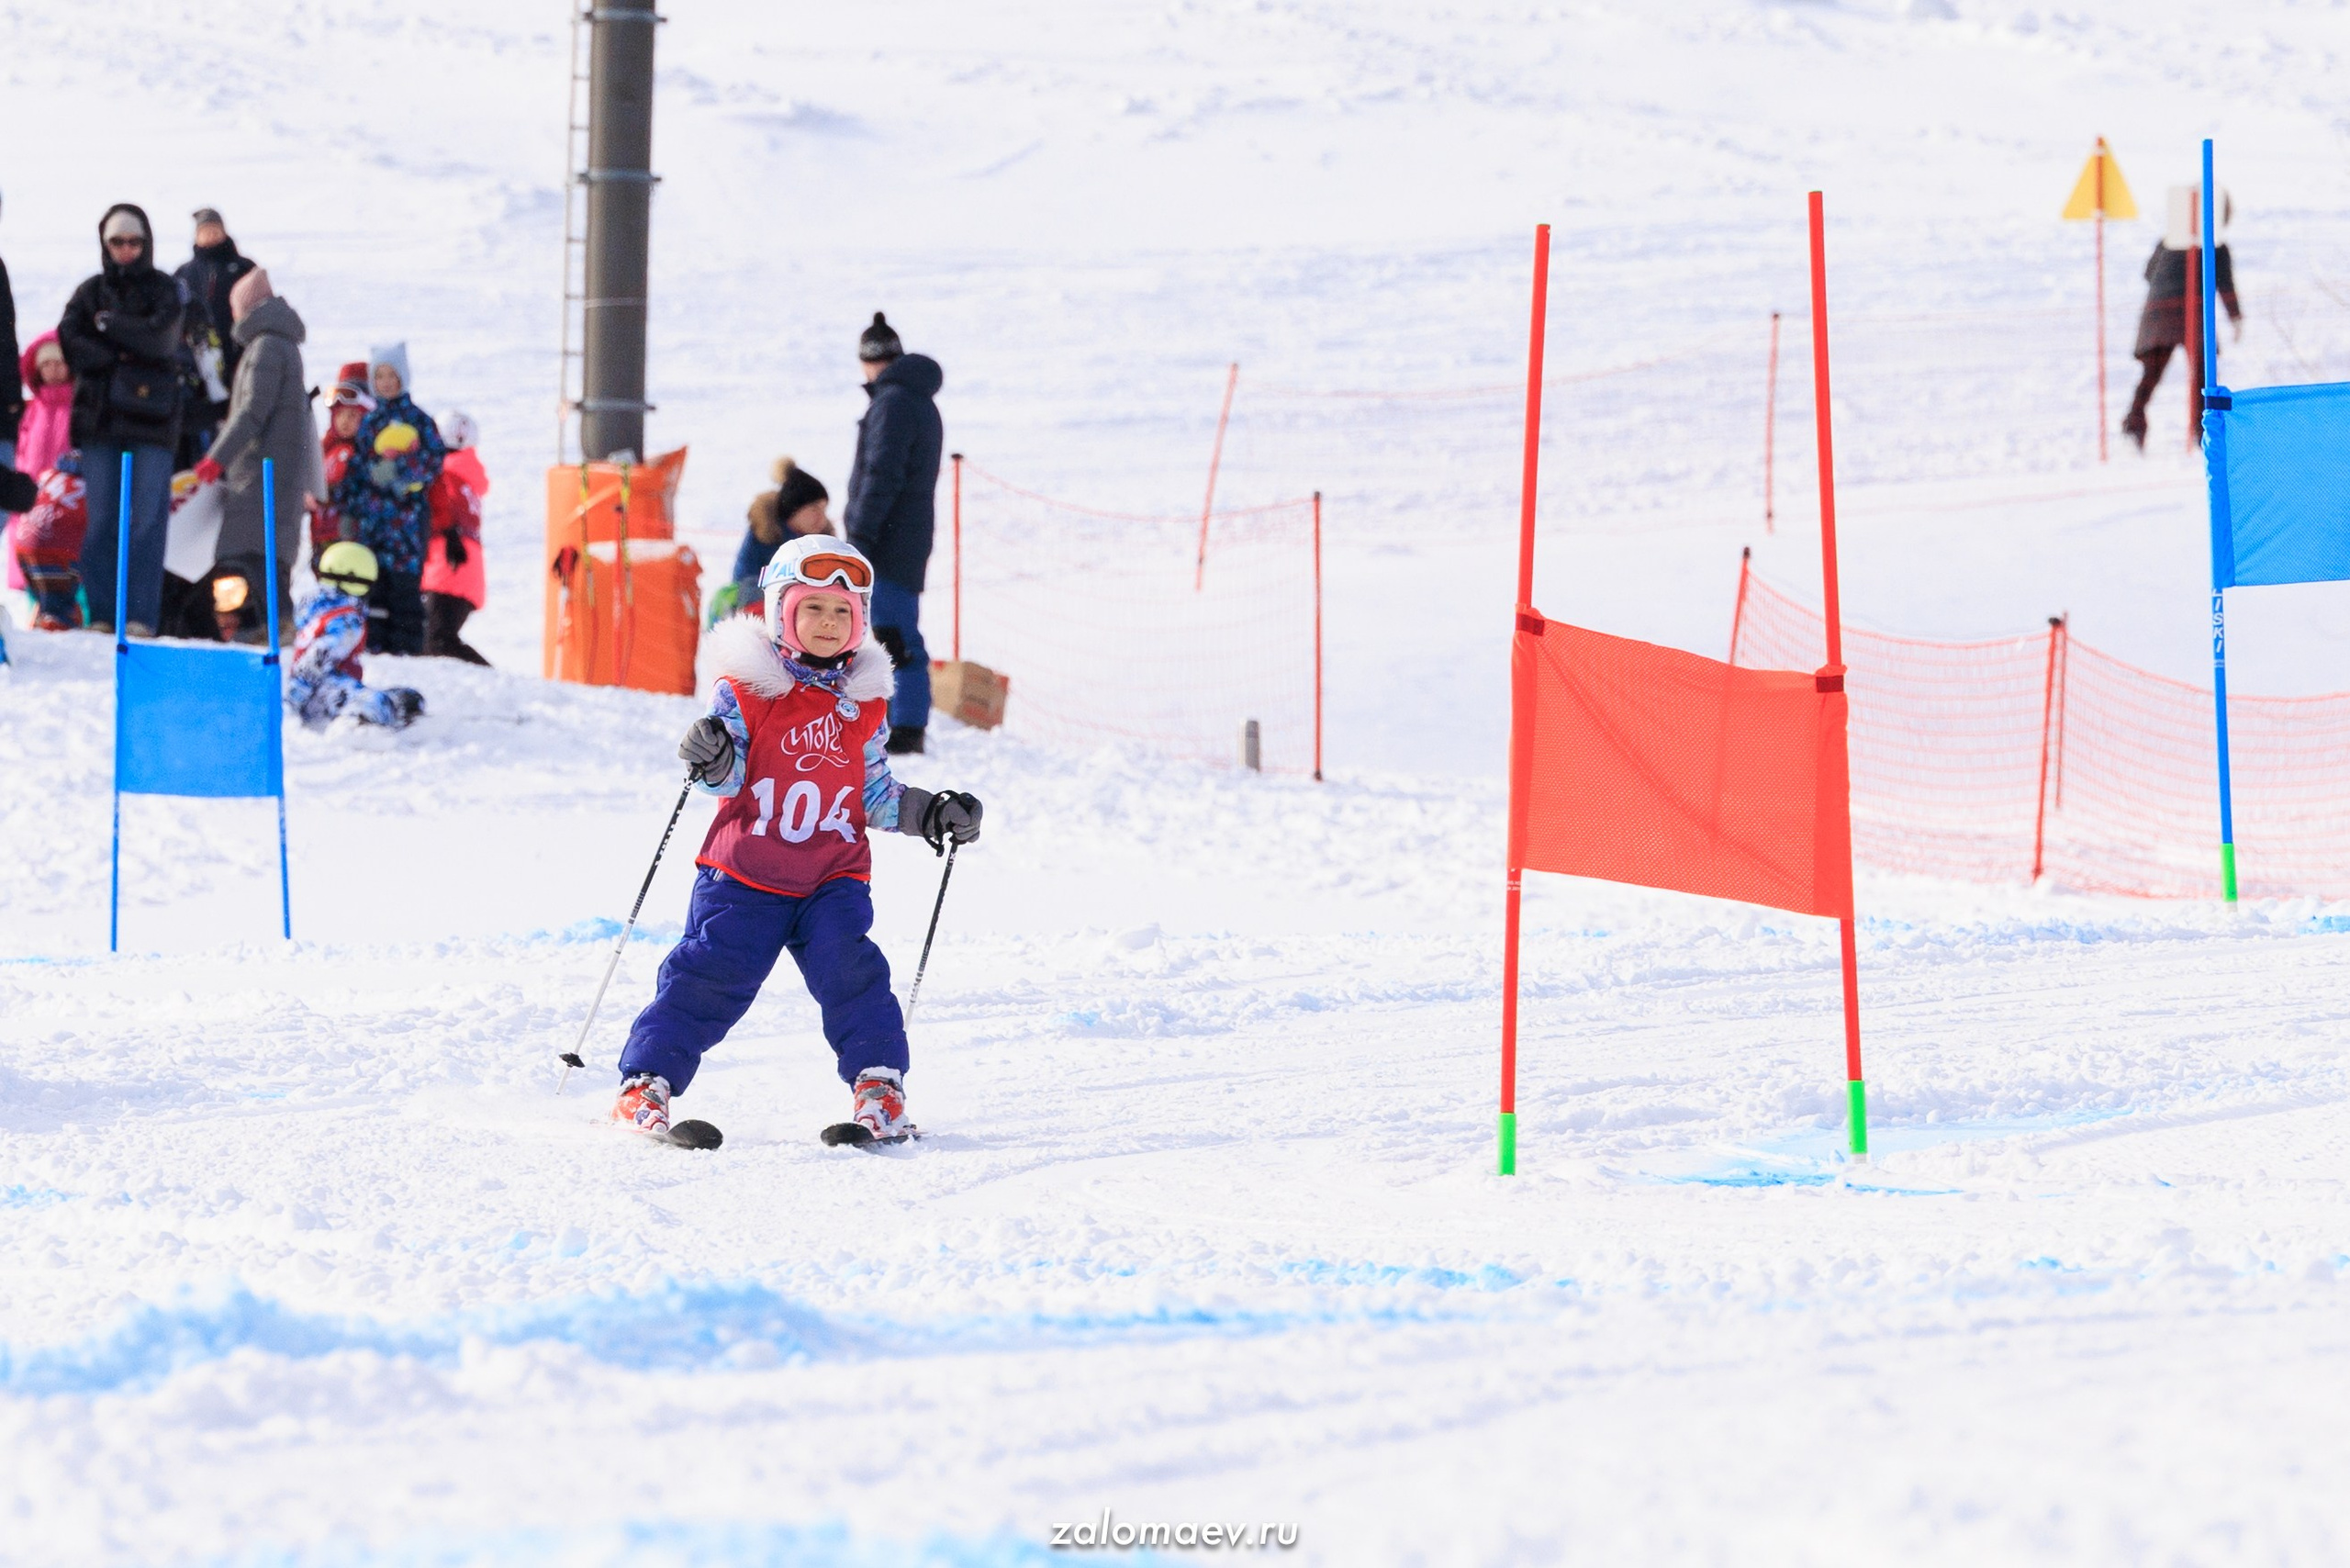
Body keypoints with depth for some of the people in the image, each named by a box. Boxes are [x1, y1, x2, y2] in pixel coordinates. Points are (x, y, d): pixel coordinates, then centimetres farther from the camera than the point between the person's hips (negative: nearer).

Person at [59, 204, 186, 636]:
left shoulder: (164, 292, 8)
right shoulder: (91, 292, 12)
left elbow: (158, 340, -10)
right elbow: (69, 344, -2)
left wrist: (108, 325, -3)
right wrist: (125, 353, -10)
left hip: (151, 419, -2)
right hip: (100, 418, 2)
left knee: (148, 518, -7)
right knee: (99, 518, -1)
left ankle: (142, 615, -7)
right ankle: (101, 613, 2)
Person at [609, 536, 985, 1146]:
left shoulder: (864, 702, 11)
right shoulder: (745, 688, -3)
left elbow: (874, 793, 19)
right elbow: (730, 776, -9)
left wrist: (933, 813, 9)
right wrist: (712, 760, -31)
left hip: (834, 877, 3)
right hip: (744, 875, -3)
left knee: (852, 972, -14)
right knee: (710, 976, -9)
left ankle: (880, 1087, -6)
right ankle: (645, 1084, -1)